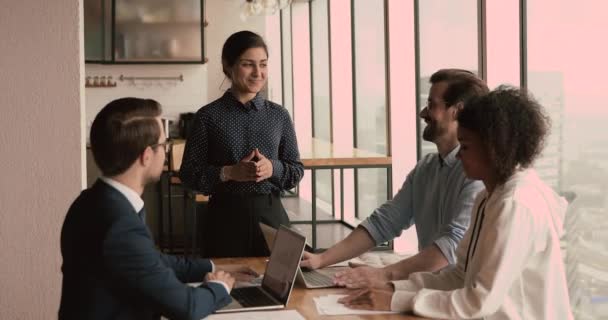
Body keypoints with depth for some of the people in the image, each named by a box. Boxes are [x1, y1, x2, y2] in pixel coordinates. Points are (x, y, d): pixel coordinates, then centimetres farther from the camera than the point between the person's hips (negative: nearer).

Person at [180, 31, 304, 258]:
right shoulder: (209, 116, -2)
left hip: (271, 214, 2)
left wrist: (272, 168, -11)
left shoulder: (279, 115, 5)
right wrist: (228, 173, -16)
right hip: (225, 216, -2)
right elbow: (189, 174, -2)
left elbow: (297, 171, 8)